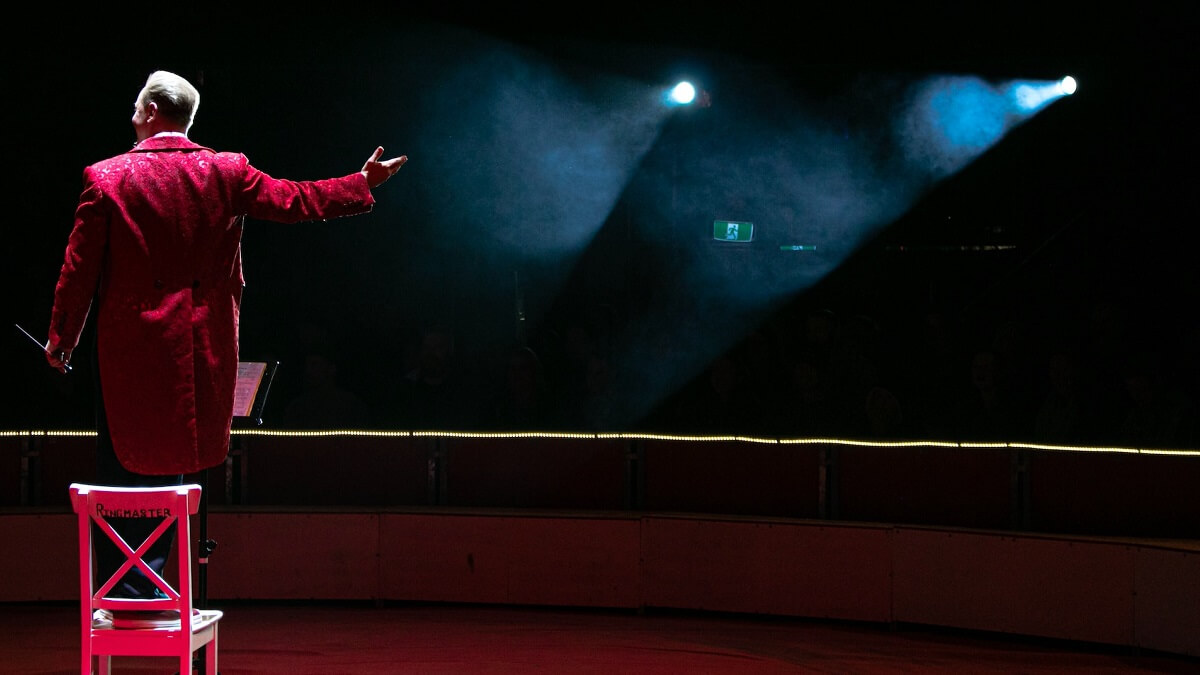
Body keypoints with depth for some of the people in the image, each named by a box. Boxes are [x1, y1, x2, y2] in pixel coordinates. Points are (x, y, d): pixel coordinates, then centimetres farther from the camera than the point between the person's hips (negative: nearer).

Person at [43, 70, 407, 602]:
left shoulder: (107, 177, -5)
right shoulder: (226, 172, -1)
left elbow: (79, 266, -3)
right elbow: (293, 201, 7)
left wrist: (61, 336, 9)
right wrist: (363, 182, 20)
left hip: (128, 345, -2)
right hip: (197, 346, 3)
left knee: (124, 460, 5)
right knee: (170, 459, 13)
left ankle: (124, 587, 3)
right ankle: (146, 584, 17)